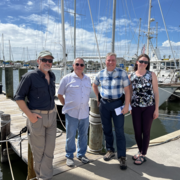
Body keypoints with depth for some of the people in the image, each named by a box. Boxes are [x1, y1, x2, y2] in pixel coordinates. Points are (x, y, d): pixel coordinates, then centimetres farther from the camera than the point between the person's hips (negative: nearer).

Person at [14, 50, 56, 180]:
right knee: (38, 149, 9)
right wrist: (29, 114, -15)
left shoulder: (52, 76, 7)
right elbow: (19, 97, -9)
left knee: (49, 149, 11)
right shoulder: (30, 77, -11)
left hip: (51, 116, 6)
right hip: (37, 117, -5)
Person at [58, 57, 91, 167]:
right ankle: (69, 156, 25)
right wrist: (66, 105, 2)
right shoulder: (67, 78, -3)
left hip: (84, 112, 4)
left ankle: (81, 154, 33)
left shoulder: (88, 79, 9)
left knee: (83, 135, 14)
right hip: (71, 113, -4)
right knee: (71, 135, 7)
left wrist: (85, 104, 10)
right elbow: (60, 94, 4)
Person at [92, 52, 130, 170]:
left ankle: (122, 157, 10)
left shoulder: (122, 73, -6)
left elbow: (127, 90, -7)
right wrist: (98, 97, 12)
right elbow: (95, 85, 20)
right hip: (104, 104, 4)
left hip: (117, 103, -3)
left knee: (119, 131, -1)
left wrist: (126, 105, -12)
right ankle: (110, 151, 32)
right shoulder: (101, 74, 3)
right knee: (107, 129, 13)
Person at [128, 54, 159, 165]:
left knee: (146, 131, 7)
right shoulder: (131, 76, 2)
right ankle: (140, 151, 34)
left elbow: (156, 92, -3)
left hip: (149, 107, -2)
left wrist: (156, 109, -5)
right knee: (137, 131, 10)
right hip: (136, 107, 2)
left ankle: (143, 155, 23)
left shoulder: (152, 75, -3)